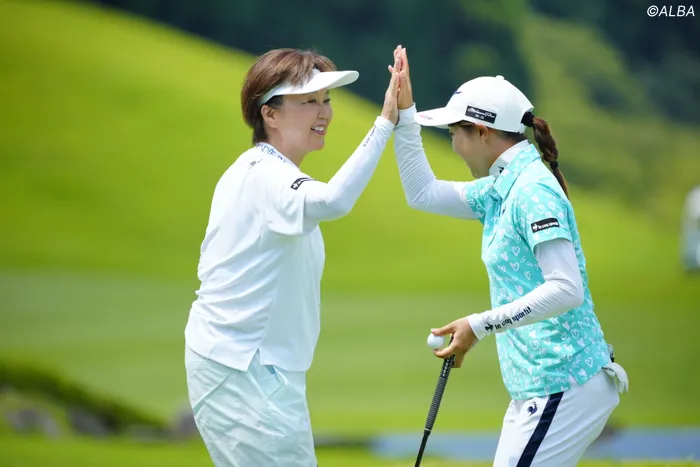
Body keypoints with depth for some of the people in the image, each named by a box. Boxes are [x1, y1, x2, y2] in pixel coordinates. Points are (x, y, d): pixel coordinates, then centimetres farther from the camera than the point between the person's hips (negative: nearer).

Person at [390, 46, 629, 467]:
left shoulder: (533, 191, -16)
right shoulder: (501, 188, 13)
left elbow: (567, 289, -24)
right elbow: (423, 194, 26)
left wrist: (481, 325, -25)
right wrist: (404, 114, 18)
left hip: (564, 388, -10)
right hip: (539, 388, 10)